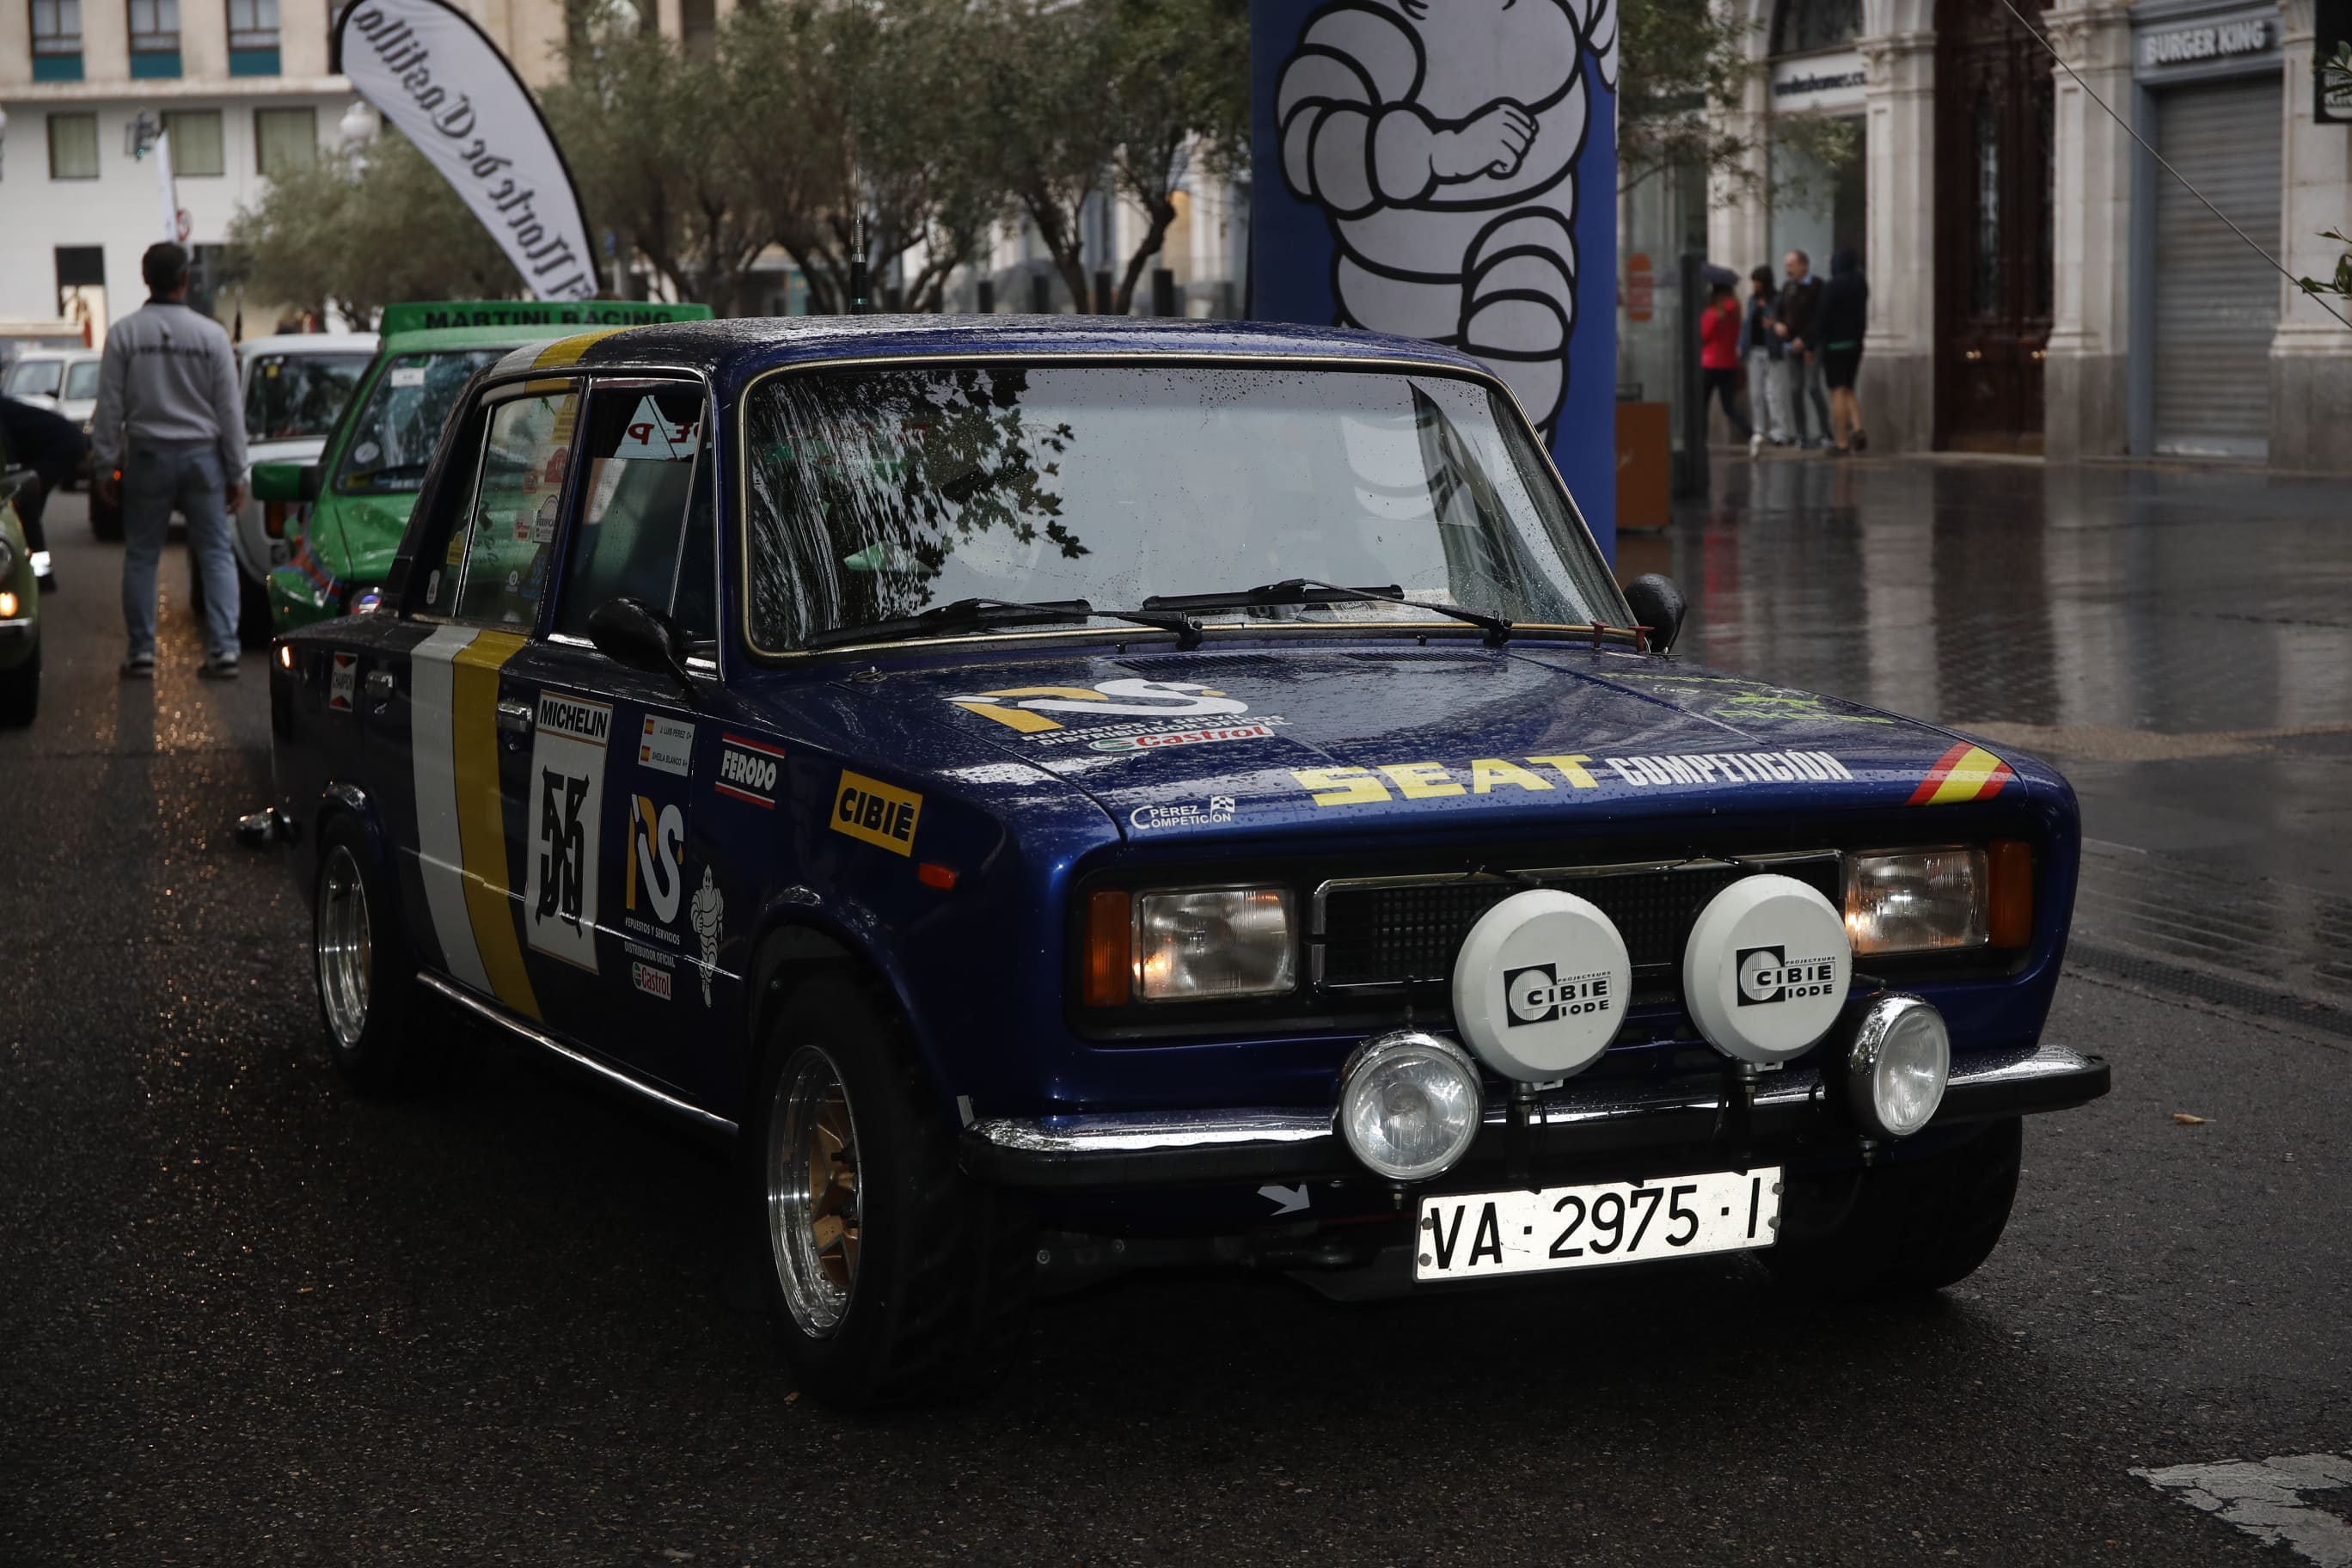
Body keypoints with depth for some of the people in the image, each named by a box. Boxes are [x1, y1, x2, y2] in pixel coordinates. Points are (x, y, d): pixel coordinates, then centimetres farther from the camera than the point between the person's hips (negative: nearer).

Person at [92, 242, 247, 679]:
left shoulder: (124, 333, -4)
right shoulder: (211, 335, -4)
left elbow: (110, 406, -3)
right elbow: (229, 409, -1)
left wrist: (106, 467, 4)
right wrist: (236, 471, 6)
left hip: (147, 456, 0)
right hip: (202, 453, 0)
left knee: (141, 556, 8)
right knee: (216, 553, 4)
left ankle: (142, 651, 7)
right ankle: (224, 647, -4)